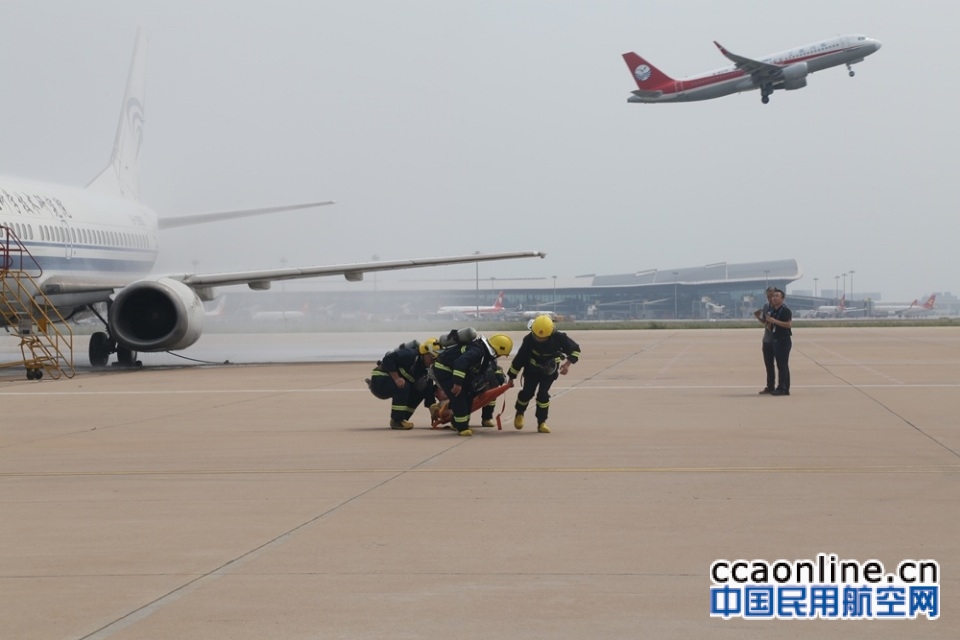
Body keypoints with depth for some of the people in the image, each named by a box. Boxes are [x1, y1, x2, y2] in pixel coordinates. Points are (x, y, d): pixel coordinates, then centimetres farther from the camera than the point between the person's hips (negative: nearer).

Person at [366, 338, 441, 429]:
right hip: (379, 379, -9)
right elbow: (388, 359, -32)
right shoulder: (410, 355, -23)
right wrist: (396, 378, -36)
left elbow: (429, 391, 0)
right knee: (403, 386, -32)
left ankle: (401, 418, 4)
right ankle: (396, 420, -24)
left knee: (420, 390, 0)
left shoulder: (426, 370, 1)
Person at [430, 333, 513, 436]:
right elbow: (461, 362, -42)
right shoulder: (478, 350, -29)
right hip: (442, 369, -10)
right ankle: (462, 428, -11)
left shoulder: (485, 350, 3)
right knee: (458, 397, -16)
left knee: (468, 396, 12)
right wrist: (457, 383, -44)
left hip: (452, 369, 10)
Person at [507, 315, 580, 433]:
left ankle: (542, 422, -1)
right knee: (527, 392, -5)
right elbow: (520, 357, -15)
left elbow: (575, 349, -13)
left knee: (543, 394, -13)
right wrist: (511, 376, -9)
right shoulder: (529, 339, -26)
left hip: (549, 370, 0)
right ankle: (519, 414, 25)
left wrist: (568, 364, -26)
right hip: (532, 369, 1)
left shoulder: (559, 338, -27)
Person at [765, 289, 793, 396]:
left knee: (782, 364, -11)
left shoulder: (785, 310, -10)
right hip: (776, 340, 9)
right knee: (781, 365, 11)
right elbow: (770, 327, 24)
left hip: (784, 340, -9)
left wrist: (774, 321, -22)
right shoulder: (773, 311, 17)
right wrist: (768, 321, 2)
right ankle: (785, 389, 14)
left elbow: (788, 324, -21)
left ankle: (782, 388, -13)